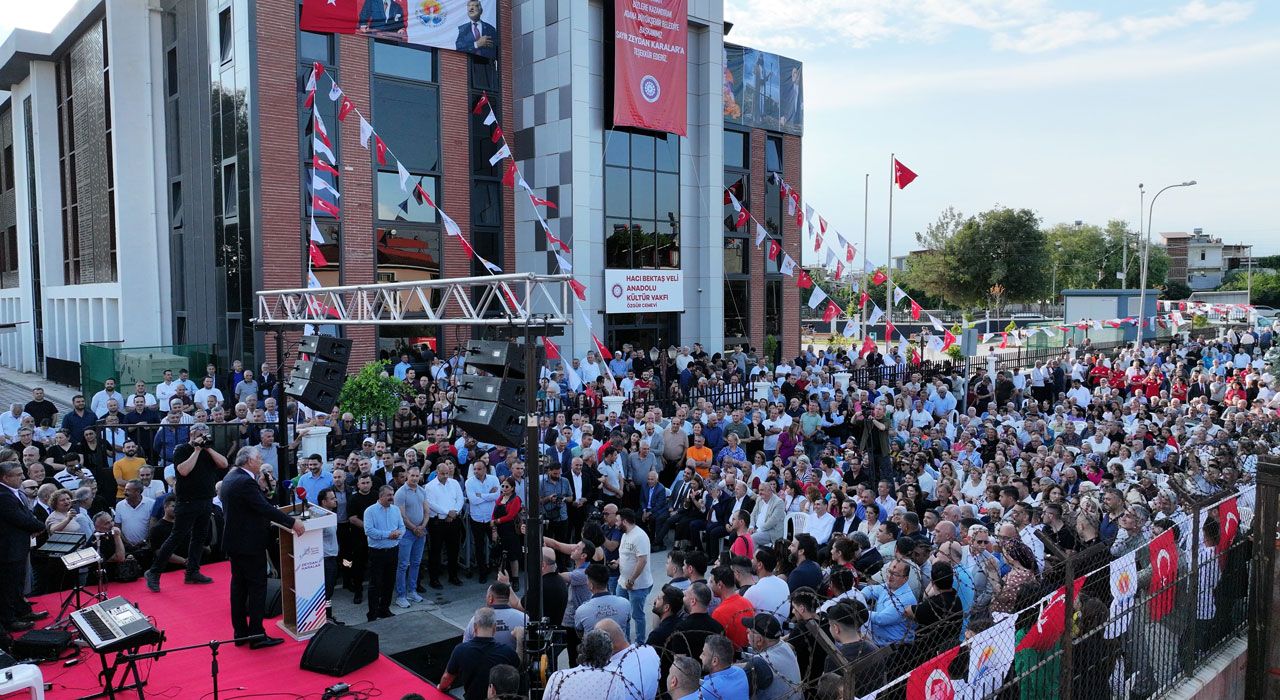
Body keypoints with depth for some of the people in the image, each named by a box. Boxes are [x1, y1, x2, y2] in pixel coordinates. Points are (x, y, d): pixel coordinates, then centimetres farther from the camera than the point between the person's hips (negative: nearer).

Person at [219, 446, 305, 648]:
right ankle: (257, 635, 2)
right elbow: (265, 508, -26)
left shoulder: (230, 477, 9)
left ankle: (240, 633, 21)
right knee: (257, 587, -2)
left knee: (239, 586, 14)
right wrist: (292, 522, -22)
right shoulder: (246, 482, -22)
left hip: (235, 541, 10)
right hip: (250, 543, -10)